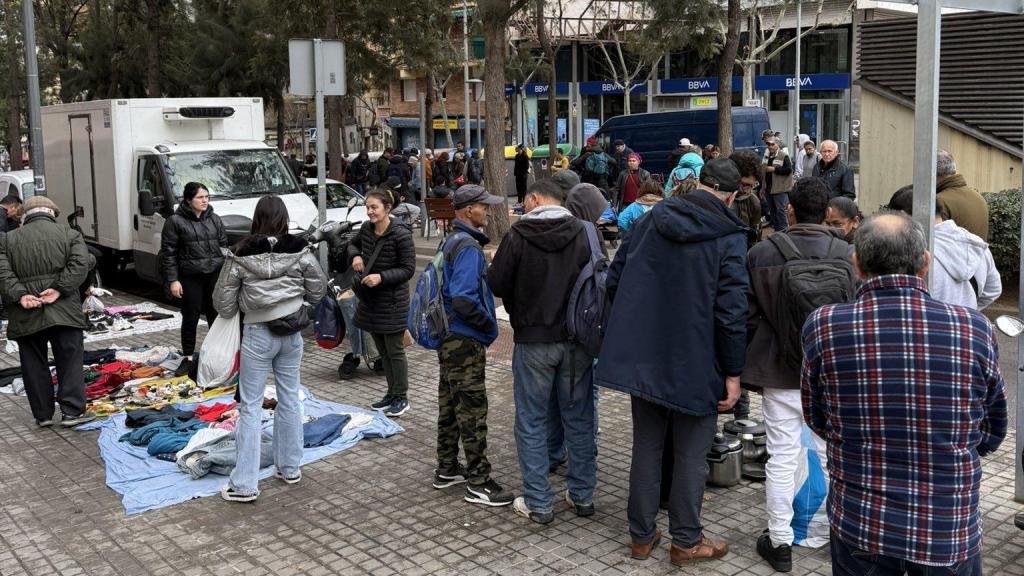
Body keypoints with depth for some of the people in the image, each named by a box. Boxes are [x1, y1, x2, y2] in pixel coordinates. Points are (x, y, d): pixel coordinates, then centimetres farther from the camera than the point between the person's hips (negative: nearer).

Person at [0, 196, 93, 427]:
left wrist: (19, 295, -10)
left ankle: (43, 415, 16)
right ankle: (72, 411, 3)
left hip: (25, 315, 2)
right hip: (63, 311, -2)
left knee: (34, 365, 11)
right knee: (69, 361, 5)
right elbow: (79, 265, -10)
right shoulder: (69, 233, 4)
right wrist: (59, 289, -12)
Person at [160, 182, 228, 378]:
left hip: (215, 275, 3)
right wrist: (173, 280, -9)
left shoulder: (214, 219, 10)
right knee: (190, 318, 3)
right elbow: (168, 253, -4)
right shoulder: (175, 221, -4)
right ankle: (188, 358, 16)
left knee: (216, 315, 8)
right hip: (190, 278, -3)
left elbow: (224, 246, 15)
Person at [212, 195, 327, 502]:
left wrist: (237, 309, 16)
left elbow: (223, 303, -5)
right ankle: (289, 468, 26)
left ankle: (244, 484, 3)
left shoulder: (242, 255, -11)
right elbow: (319, 287, 3)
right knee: (289, 399, 16)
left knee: (250, 406, 2)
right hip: (292, 333, 3)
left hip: (258, 334, -3)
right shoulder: (299, 250, -6)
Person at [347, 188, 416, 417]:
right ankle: (391, 393, 28)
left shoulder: (401, 235, -18)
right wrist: (355, 256, 1)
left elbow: (408, 269, -15)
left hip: (392, 301, -7)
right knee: (382, 350, 16)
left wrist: (382, 277, -26)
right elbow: (353, 244, 23)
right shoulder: (366, 228, 2)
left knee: (394, 350, 1)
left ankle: (401, 397, 14)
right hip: (371, 300, 7)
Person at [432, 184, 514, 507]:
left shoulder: (452, 241, 13)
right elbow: (464, 299, -27)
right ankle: (478, 484, 2)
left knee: (450, 404, 17)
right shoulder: (468, 247, -19)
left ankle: (447, 469, 28)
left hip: (450, 338, 10)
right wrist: (488, 323, -13)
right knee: (472, 411, -4)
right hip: (466, 341, -10)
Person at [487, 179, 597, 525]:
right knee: (579, 418, 14)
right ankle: (582, 496, 23)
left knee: (532, 422, 7)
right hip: (576, 339, 3)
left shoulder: (519, 236, -10)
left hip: (534, 340, -3)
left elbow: (497, 285, -7)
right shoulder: (582, 234, -2)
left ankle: (538, 503, 11)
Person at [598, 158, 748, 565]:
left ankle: (641, 535, 25)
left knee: (646, 445, 15)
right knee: (691, 454, 10)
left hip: (642, 356, 5)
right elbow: (731, 311, -16)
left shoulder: (652, 220, 3)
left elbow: (614, 280, 6)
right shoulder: (729, 237, -11)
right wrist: (733, 372, -8)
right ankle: (686, 540, 20)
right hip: (696, 363, -4)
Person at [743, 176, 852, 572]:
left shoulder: (761, 254, -7)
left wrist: (751, 367, 9)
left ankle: (779, 542, 15)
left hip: (780, 373, -1)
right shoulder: (848, 254, -5)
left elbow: (748, 315, -2)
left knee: (781, 458, 6)